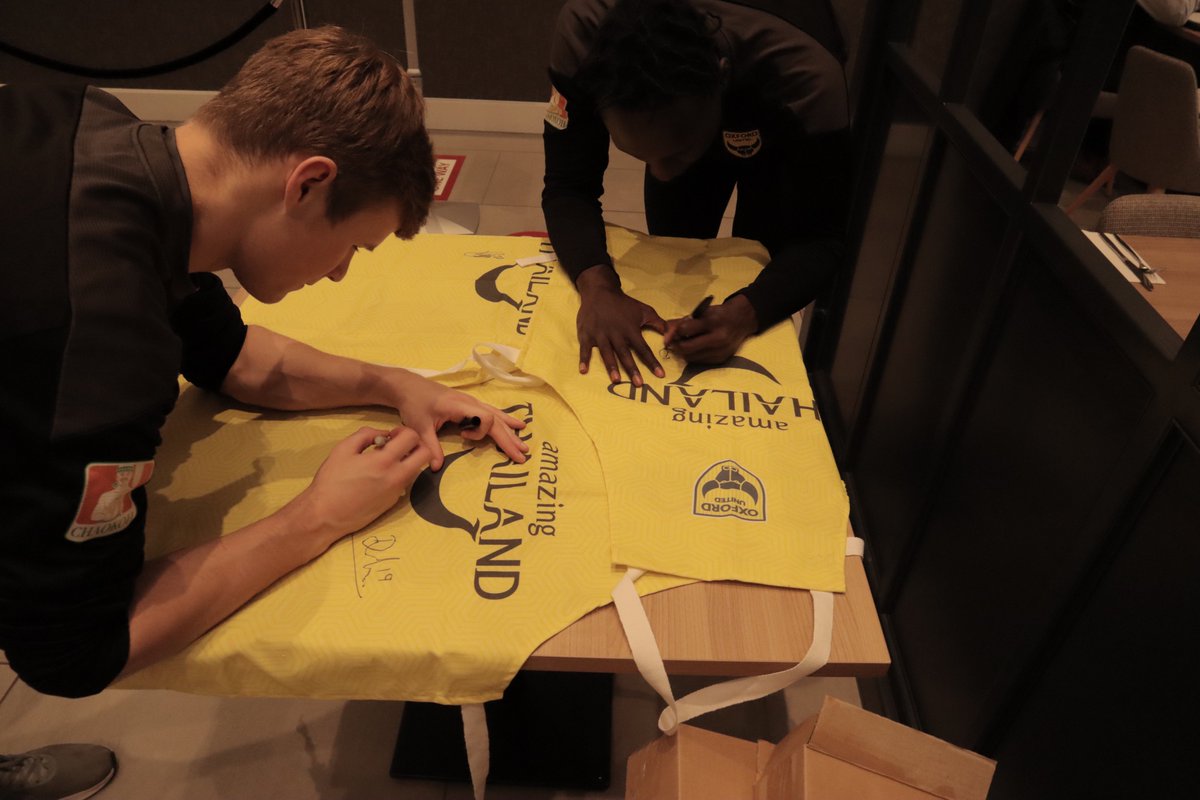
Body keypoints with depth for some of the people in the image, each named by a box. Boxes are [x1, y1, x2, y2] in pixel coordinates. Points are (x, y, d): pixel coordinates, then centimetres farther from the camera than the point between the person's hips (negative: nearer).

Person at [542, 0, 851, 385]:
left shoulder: (806, 80, -44)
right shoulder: (583, 35, -40)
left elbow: (823, 239, -34)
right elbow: (568, 187, -32)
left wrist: (744, 313, -53)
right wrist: (597, 285, -52)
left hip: (784, 141, -1)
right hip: (687, 131, 2)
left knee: (756, 272, -2)